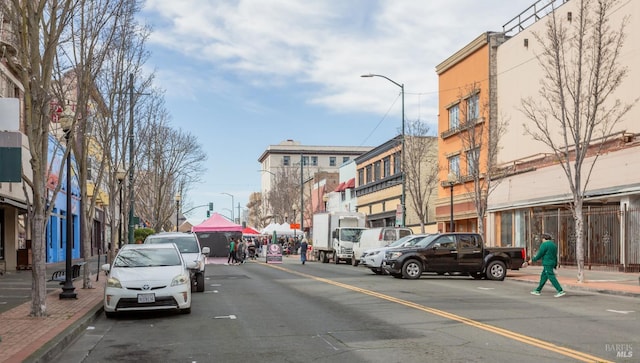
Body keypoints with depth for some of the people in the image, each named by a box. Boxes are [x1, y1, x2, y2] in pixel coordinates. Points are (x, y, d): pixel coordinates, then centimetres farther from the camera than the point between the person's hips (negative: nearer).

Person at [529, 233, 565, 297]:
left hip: (547, 264, -9)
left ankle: (561, 291, -13)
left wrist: (532, 260, -1)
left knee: (552, 278, -9)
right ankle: (537, 291, 19)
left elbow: (539, 255, -14)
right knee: (543, 277, 14)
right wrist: (555, 266, 19)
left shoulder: (544, 245, -13)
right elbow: (555, 256, 16)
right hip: (552, 263, 9)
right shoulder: (554, 245, 14)